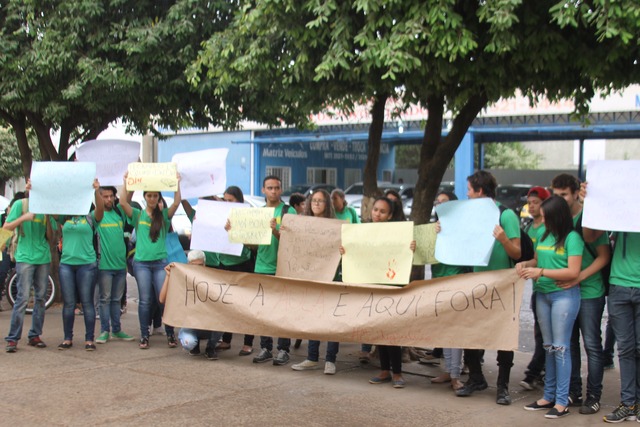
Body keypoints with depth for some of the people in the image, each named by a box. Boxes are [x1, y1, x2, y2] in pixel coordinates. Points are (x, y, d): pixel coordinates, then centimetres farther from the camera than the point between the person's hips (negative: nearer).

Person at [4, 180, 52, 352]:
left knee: (41, 298, 5)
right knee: (23, 297, -10)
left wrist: (48, 217, -3)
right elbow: (6, 227, -2)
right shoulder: (20, 204, 2)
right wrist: (23, 217, -16)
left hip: (43, 257, 5)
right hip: (25, 257, -5)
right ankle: (12, 338, -7)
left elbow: (49, 236, 11)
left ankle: (35, 335, 13)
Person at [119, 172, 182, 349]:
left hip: (160, 262, 0)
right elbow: (123, 202, -5)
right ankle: (144, 336, 9)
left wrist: (177, 183, -7)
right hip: (141, 262, 0)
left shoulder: (164, 215, 9)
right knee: (145, 300, 2)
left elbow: (176, 203, -7)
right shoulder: (137, 215, 8)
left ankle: (170, 334, 6)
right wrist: (126, 182, -6)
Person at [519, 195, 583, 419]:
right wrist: (525, 264, -2)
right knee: (549, 346, 11)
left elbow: (573, 271, -16)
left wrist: (540, 272, -20)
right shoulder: (544, 235, 8)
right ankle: (549, 396, 18)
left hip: (564, 295, -7)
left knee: (561, 347, -4)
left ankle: (562, 401, 1)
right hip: (542, 294, 7)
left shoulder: (572, 238, -11)